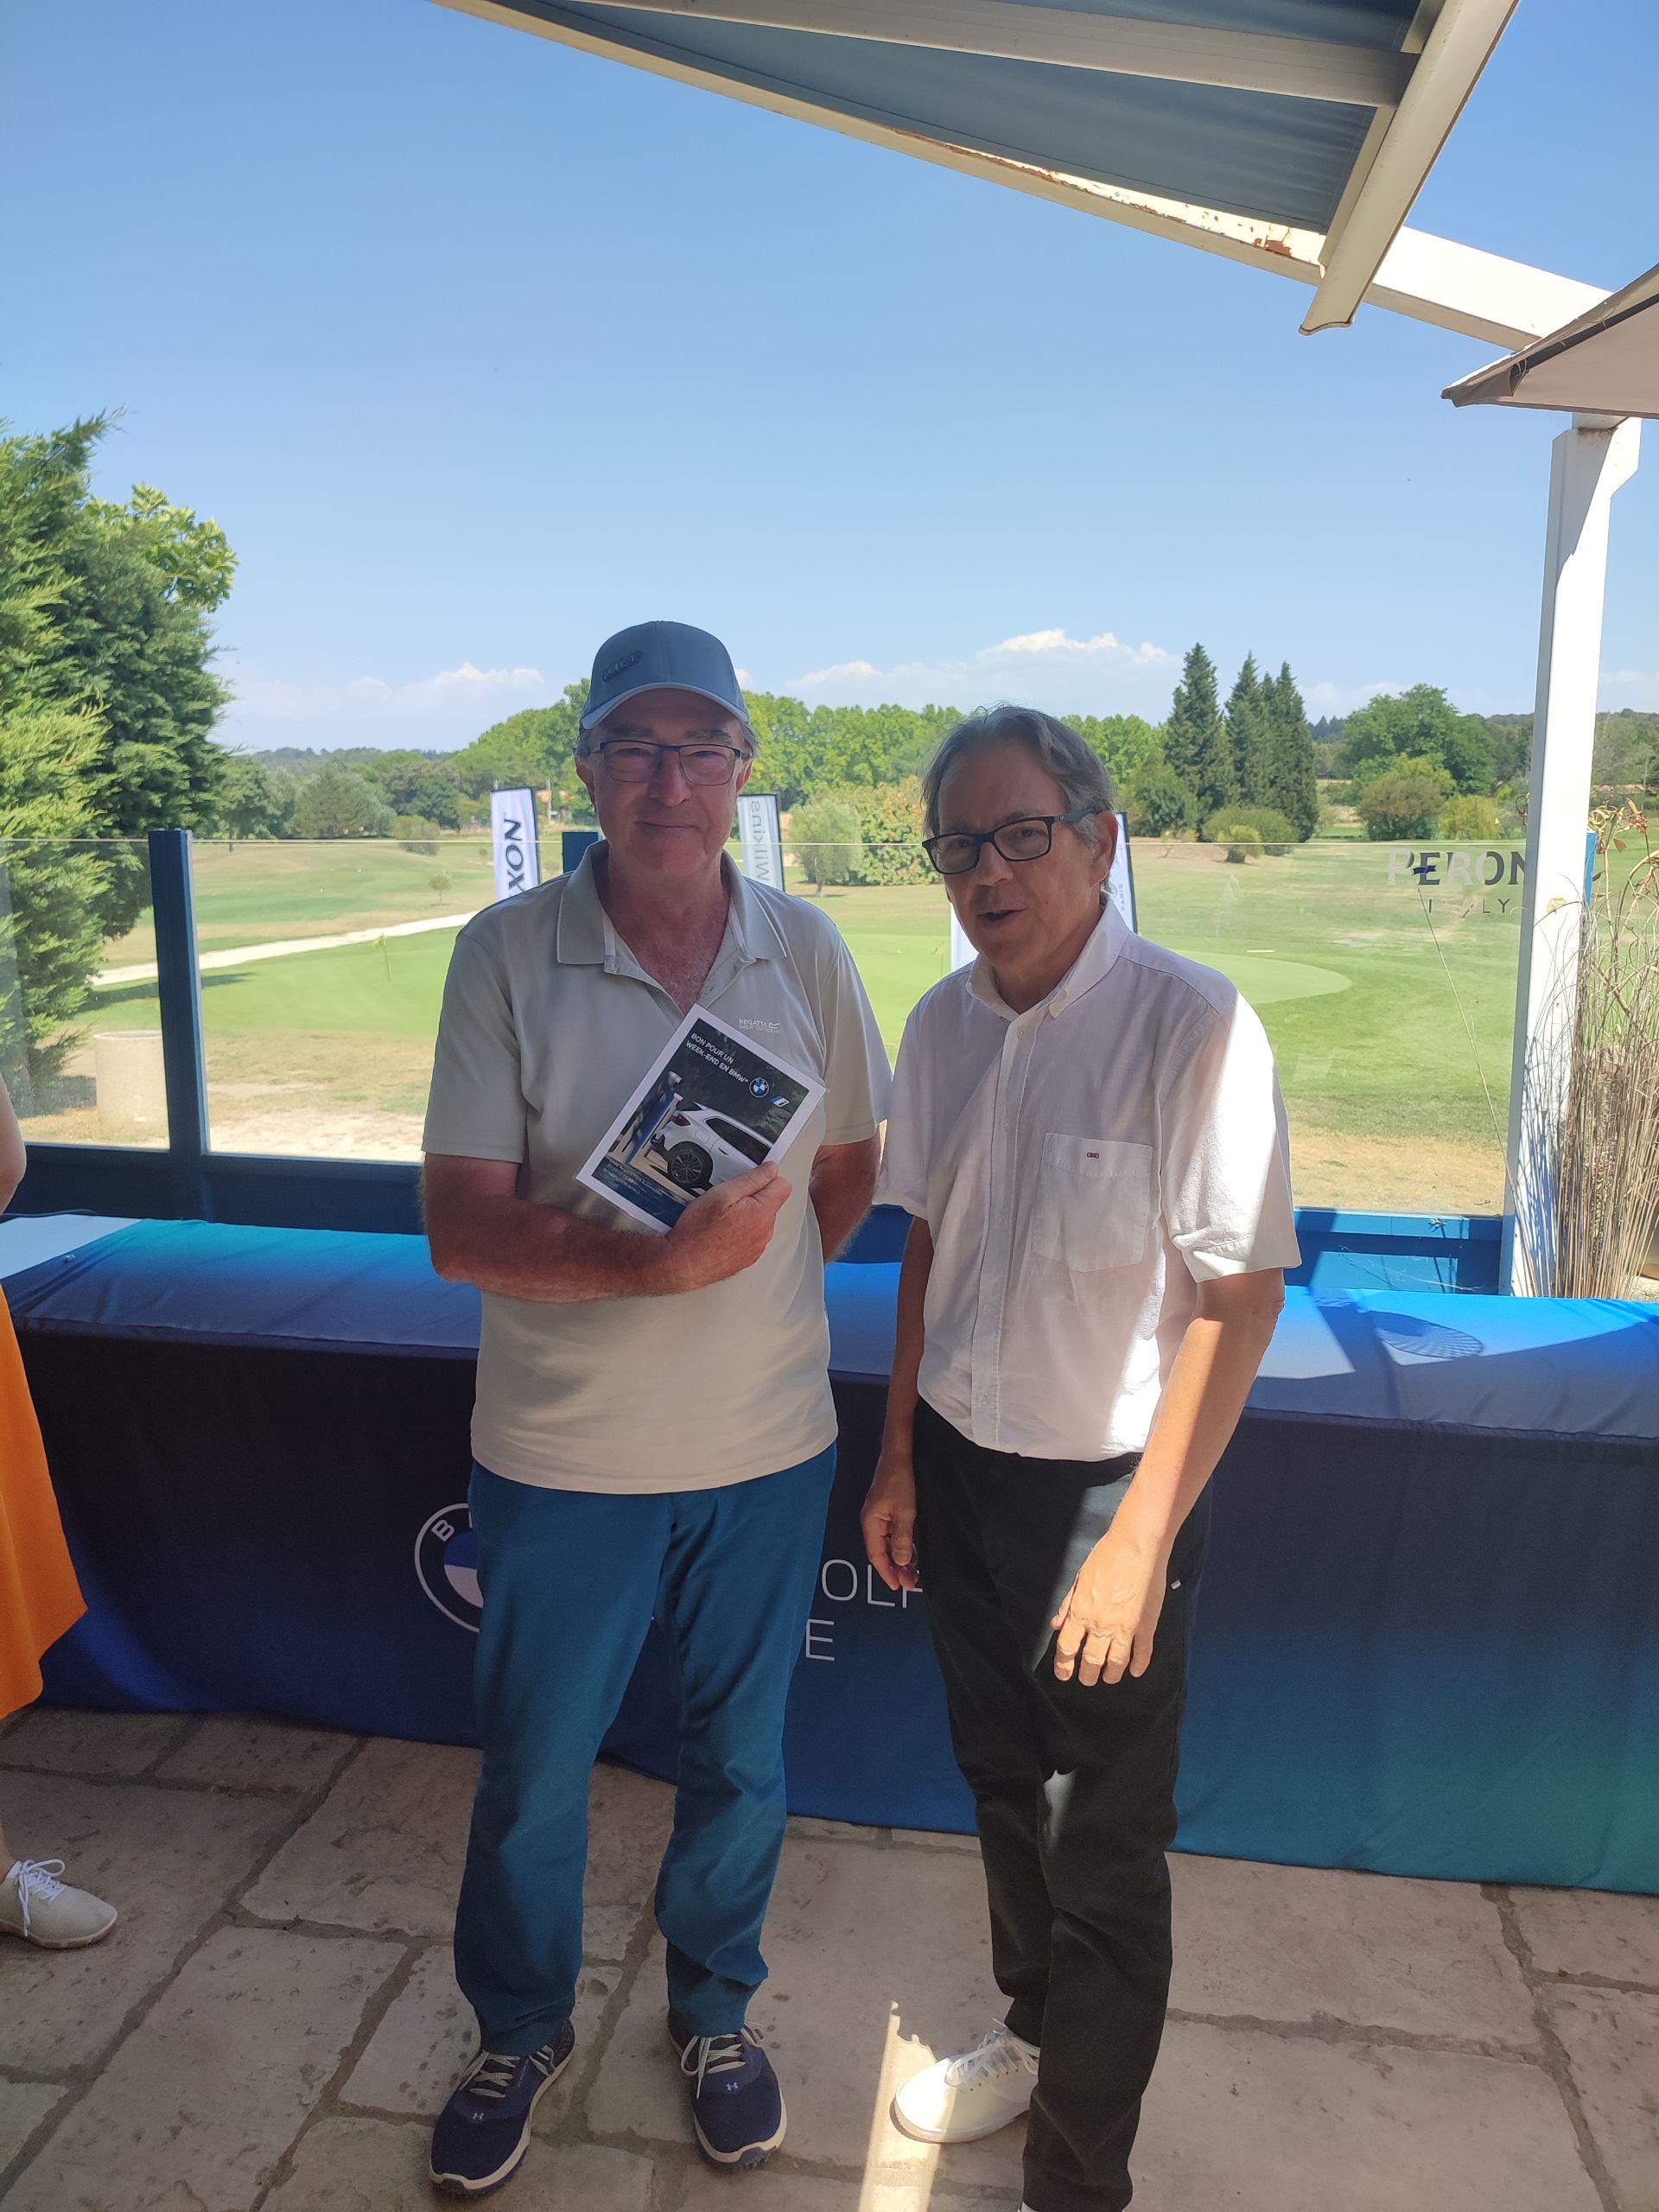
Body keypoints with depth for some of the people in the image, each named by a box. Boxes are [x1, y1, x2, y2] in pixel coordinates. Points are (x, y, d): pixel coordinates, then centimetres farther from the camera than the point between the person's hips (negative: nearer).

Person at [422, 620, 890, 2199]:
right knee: (531, 1772, 17)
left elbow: (849, 1164, 9)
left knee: (740, 1759, 20)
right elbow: (459, 1227, -15)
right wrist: (655, 1266, -29)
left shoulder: (802, 949, -3)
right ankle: (519, 2032, 46)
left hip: (767, 1446, 2)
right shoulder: (506, 954, -11)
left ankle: (714, 2011, 48)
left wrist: (750, 1273, -5)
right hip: (562, 1457, -1)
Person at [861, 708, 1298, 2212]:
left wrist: (1142, 1540, -20)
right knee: (1004, 1786, 24)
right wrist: (901, 1452, 11)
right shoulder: (944, 1023, 0)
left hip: (1109, 1484, -6)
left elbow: (1241, 1293, -20)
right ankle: (1034, 2032, 51)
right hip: (962, 1467, 6)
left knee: (1101, 1850, 9)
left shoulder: (1193, 1025, -20)